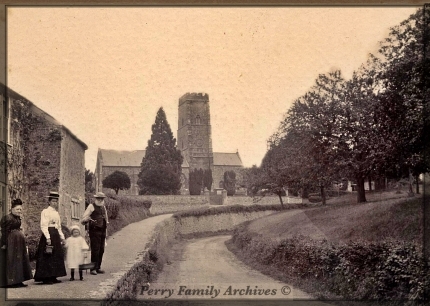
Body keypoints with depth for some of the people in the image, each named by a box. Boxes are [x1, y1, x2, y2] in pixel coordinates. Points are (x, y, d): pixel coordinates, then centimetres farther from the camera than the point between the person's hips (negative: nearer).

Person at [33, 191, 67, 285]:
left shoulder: (56, 213, 17)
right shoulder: (45, 211, -6)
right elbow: (43, 226, -14)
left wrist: (62, 237, 15)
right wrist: (48, 237, -23)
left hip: (56, 235, 8)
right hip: (48, 234, -8)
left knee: (57, 256, 8)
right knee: (48, 257, -6)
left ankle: (53, 277, 14)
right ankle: (46, 278, -3)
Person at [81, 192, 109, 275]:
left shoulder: (103, 207, 19)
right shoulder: (91, 207, -1)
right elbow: (83, 220, -7)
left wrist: (107, 222, 19)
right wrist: (86, 219, -28)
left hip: (102, 231, 7)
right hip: (94, 230, -7)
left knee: (101, 250, 7)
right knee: (95, 250, -10)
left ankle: (98, 268, 16)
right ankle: (93, 269, -6)